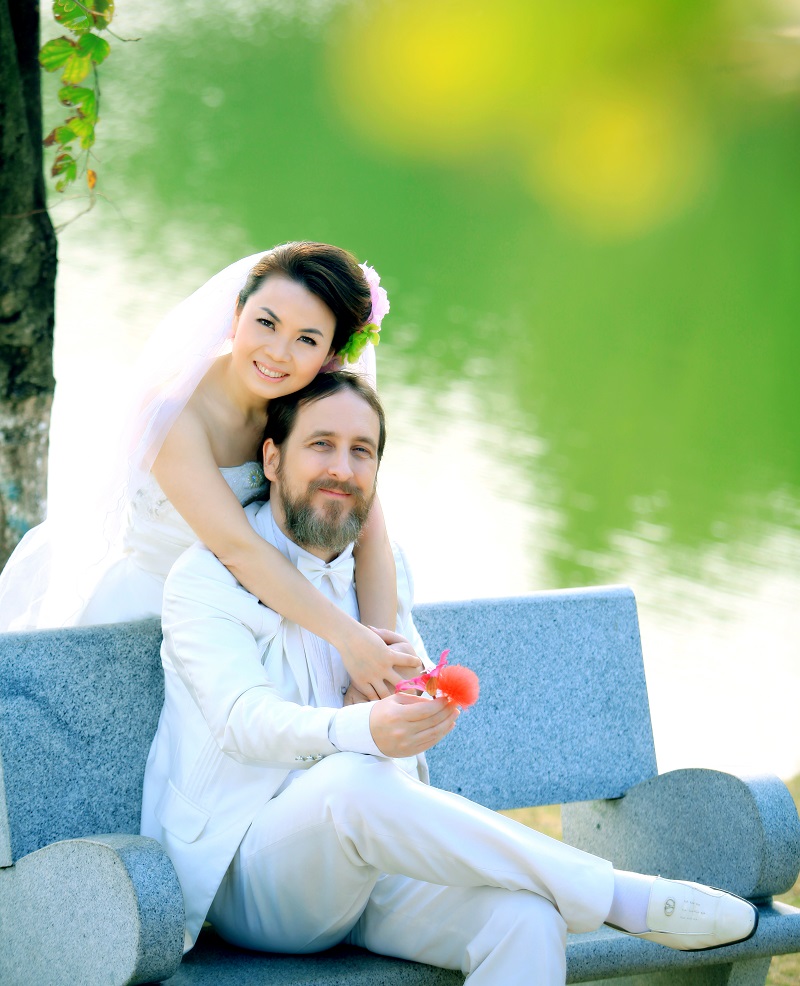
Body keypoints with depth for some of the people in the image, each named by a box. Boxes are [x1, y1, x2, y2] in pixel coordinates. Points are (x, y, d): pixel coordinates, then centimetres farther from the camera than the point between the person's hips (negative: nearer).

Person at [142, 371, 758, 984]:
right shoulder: (205, 576, -3)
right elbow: (244, 719, -20)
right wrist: (360, 731, -41)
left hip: (374, 859, 5)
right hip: (245, 875, -5)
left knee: (525, 920, -28)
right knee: (351, 779, -38)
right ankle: (622, 897, -28)